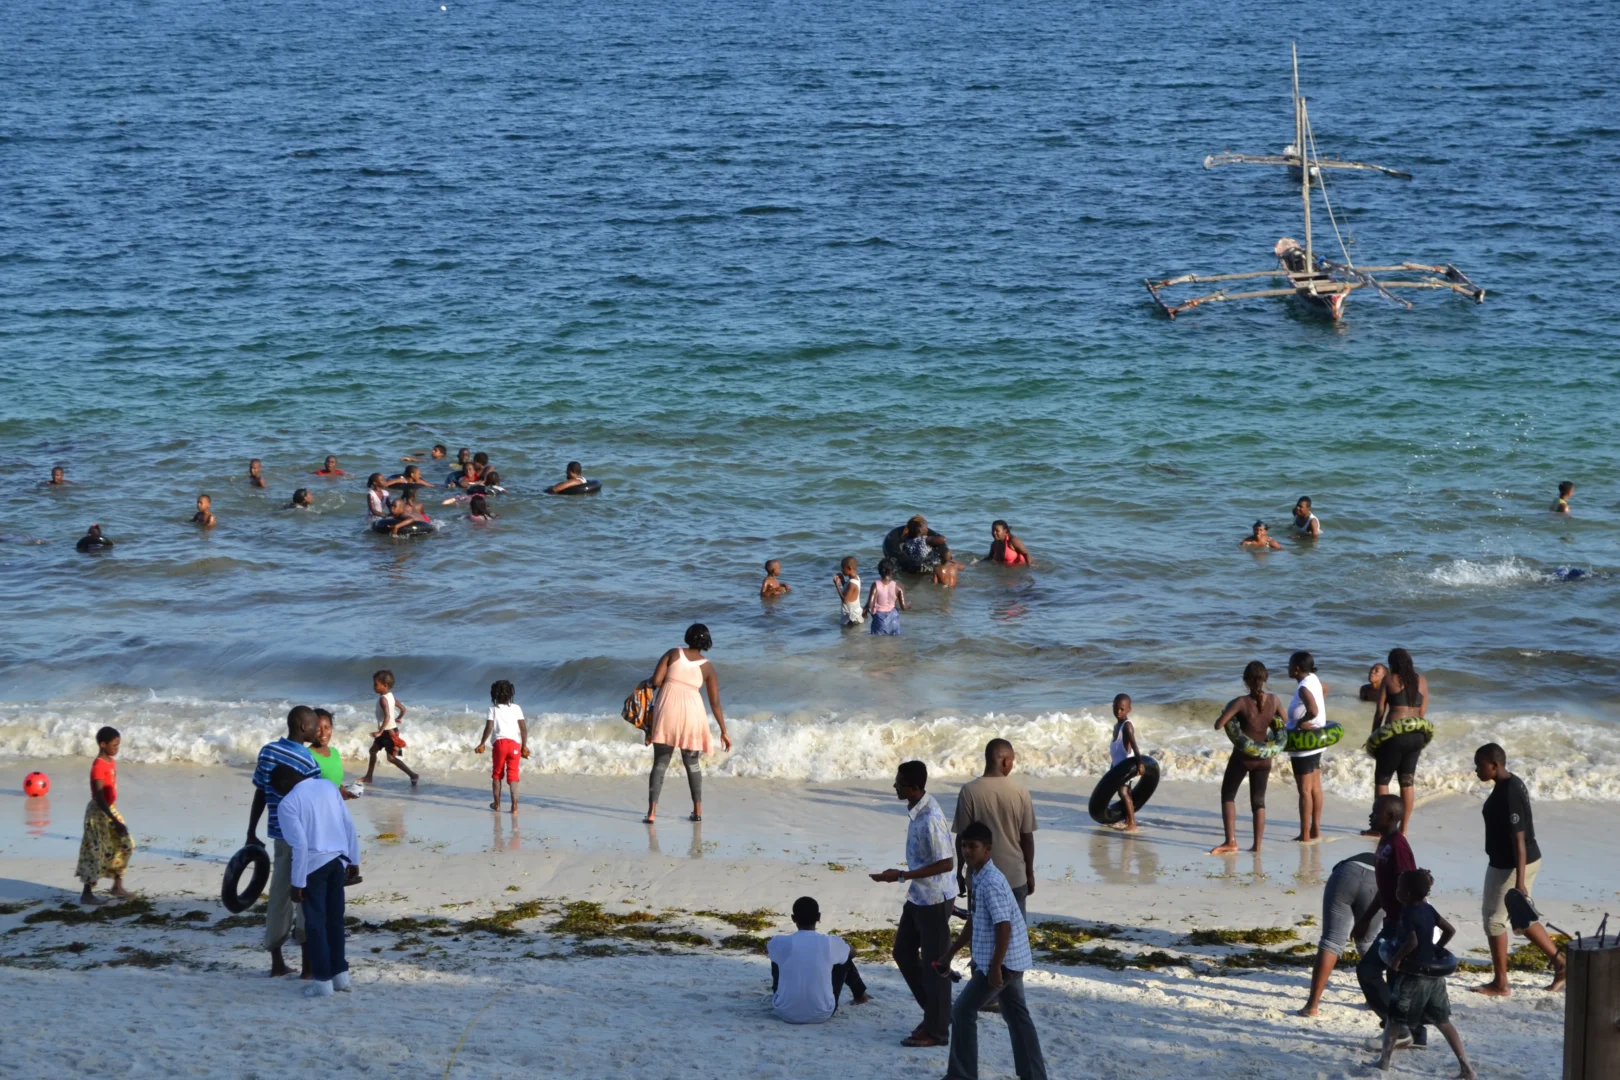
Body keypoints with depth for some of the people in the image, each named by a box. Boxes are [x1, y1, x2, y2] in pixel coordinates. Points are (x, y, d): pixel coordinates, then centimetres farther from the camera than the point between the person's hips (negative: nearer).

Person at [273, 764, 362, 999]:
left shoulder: (288, 803, -12)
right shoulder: (328, 786, 8)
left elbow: (300, 844, -17)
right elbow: (349, 826, 8)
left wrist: (297, 883, -12)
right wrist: (353, 861, 15)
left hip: (314, 864, -6)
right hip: (337, 860, 6)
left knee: (315, 922, 3)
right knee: (335, 918, 16)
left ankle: (322, 979, 5)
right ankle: (340, 973, 21)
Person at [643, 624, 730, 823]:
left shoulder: (673, 654, 2)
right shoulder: (707, 667, 4)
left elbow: (655, 681, -6)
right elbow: (715, 703, 4)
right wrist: (723, 732, 11)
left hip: (667, 710, 0)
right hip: (691, 712, 1)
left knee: (660, 763, 4)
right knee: (693, 763, 18)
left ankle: (652, 811, -7)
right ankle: (698, 811, 19)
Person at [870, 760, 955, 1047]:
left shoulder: (930, 820, -27)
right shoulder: (919, 807, 3)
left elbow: (946, 863, -27)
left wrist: (901, 876, -26)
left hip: (934, 899, -10)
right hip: (919, 896, 10)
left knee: (933, 963, 2)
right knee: (903, 952, 18)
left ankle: (936, 1030, 13)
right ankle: (934, 1013, 29)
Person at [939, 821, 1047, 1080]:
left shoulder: (991, 883, -22)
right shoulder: (979, 879, 10)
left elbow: (1004, 928, -24)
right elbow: (973, 922, 20)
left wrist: (995, 967, -23)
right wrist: (950, 954, 22)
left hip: (1002, 961, -10)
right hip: (1012, 959, 10)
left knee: (963, 1010, -1)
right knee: (1016, 1015, 14)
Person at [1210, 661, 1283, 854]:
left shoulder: (1241, 702, -19)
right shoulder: (1273, 700, -8)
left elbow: (1218, 725, -22)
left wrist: (1224, 714, -1)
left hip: (1242, 756, -3)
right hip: (1263, 757, 3)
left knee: (1228, 796, 12)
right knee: (1258, 801, 15)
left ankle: (1231, 841, 2)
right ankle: (1257, 845, 13)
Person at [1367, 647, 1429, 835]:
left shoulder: (1389, 680, 0)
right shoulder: (1421, 681, 11)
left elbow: (1380, 711, 0)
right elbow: (1422, 712, 11)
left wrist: (1374, 736, 7)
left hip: (1395, 734, -5)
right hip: (1417, 735, 5)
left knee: (1381, 779, 5)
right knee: (1407, 781, 10)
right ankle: (1403, 829, 11)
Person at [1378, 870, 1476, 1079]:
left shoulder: (1408, 913, -15)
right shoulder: (1428, 909, 7)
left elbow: (1412, 942, -28)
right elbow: (1450, 930, 13)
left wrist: (1396, 958, -16)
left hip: (1413, 976, -7)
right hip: (1434, 974, 7)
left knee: (1394, 1018, 8)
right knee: (1443, 1021, 11)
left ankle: (1384, 1061, 11)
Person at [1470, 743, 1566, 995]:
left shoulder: (1508, 794, -24)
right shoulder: (1511, 784, 7)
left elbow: (1519, 839, -26)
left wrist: (1519, 882, -26)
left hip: (1511, 867, -10)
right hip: (1511, 862, 10)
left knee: (1494, 918, 3)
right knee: (1522, 919, 19)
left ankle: (1500, 984, 12)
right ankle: (1560, 964, 24)